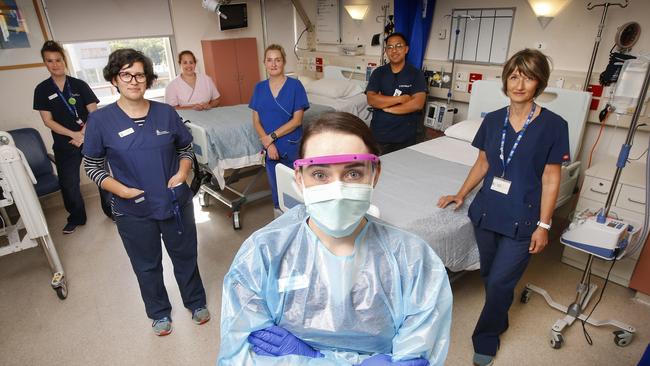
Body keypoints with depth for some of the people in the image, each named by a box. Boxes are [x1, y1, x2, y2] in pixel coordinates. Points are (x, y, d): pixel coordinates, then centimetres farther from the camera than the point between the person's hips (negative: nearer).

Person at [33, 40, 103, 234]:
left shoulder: (80, 85, 0)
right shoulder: (42, 90, 2)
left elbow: (94, 112, -3)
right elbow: (48, 120, -2)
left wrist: (84, 134, -17)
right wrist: (74, 134, -14)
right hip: (64, 144, 1)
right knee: (68, 183, 4)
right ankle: (76, 217, 25)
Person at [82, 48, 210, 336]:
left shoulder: (166, 113, -4)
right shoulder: (100, 120, -8)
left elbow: (186, 147, 10)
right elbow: (92, 165, 1)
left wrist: (182, 172, -9)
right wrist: (120, 189, -14)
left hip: (176, 202, 1)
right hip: (133, 210, -1)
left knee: (185, 256, 17)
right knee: (147, 265, 17)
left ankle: (196, 303, 42)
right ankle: (159, 312, 42)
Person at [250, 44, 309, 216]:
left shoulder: (295, 85, -6)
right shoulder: (259, 88, 5)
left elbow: (297, 120, -10)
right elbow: (256, 121, 3)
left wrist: (272, 136, -14)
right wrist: (268, 144, -12)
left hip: (292, 147, -3)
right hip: (271, 149, 3)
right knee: (276, 189, 13)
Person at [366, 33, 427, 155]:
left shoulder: (416, 74, -1)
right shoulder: (378, 73, 5)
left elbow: (418, 104, -14)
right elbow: (371, 100, -8)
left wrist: (385, 106, -11)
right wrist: (400, 99, -14)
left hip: (405, 137, -1)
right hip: (378, 135, 2)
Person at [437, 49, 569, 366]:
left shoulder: (553, 125, -9)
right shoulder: (493, 120, 2)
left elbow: (550, 179, -7)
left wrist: (543, 225, -8)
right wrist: (461, 195, 9)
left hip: (521, 220, -4)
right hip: (486, 212, 4)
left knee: (500, 281, 4)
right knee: (489, 275, 17)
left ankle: (485, 338, 26)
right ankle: (499, 319, 45)